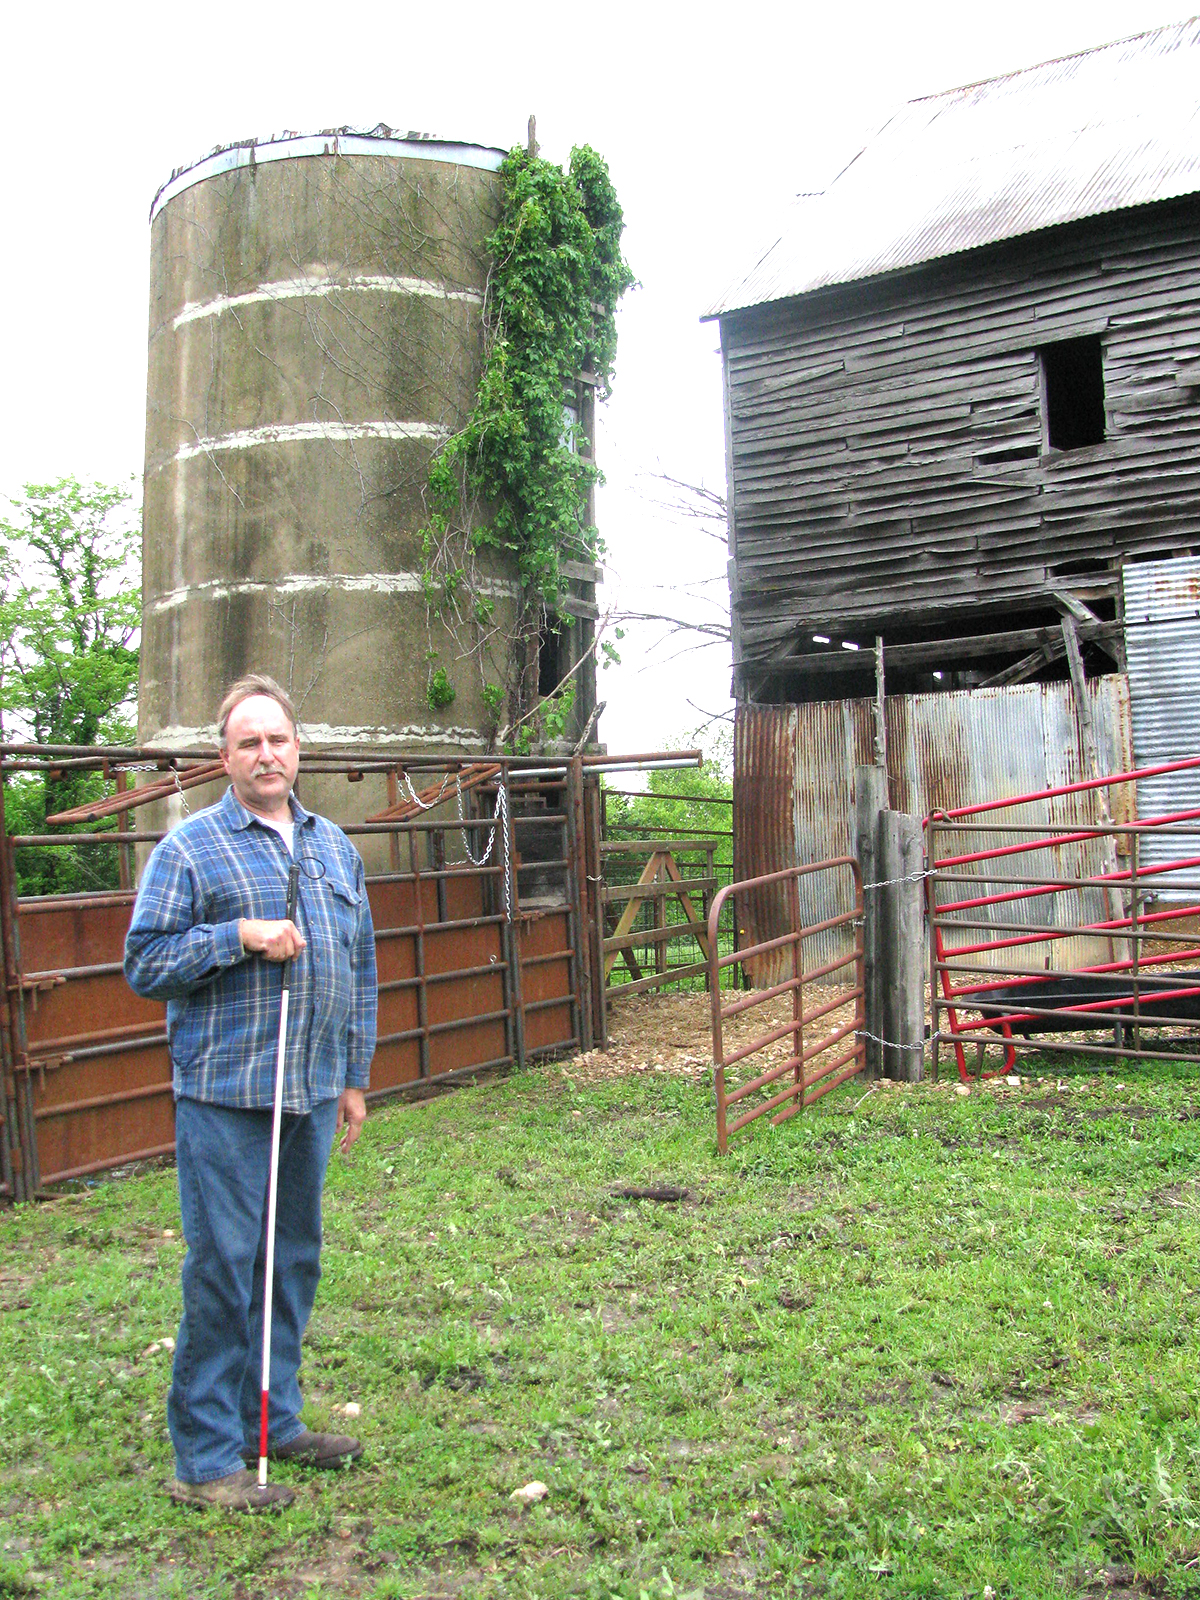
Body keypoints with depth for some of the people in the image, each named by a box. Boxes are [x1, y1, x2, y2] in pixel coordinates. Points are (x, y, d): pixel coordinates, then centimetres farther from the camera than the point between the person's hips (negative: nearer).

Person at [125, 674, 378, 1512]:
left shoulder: (333, 844, 14)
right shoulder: (191, 846, -3)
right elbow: (145, 962, -5)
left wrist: (355, 1076, 16)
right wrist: (238, 937, -18)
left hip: (312, 1093, 6)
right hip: (226, 1095, -6)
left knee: (293, 1261, 14)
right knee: (223, 1268, -2)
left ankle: (275, 1421, 30)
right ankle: (208, 1458, 11)